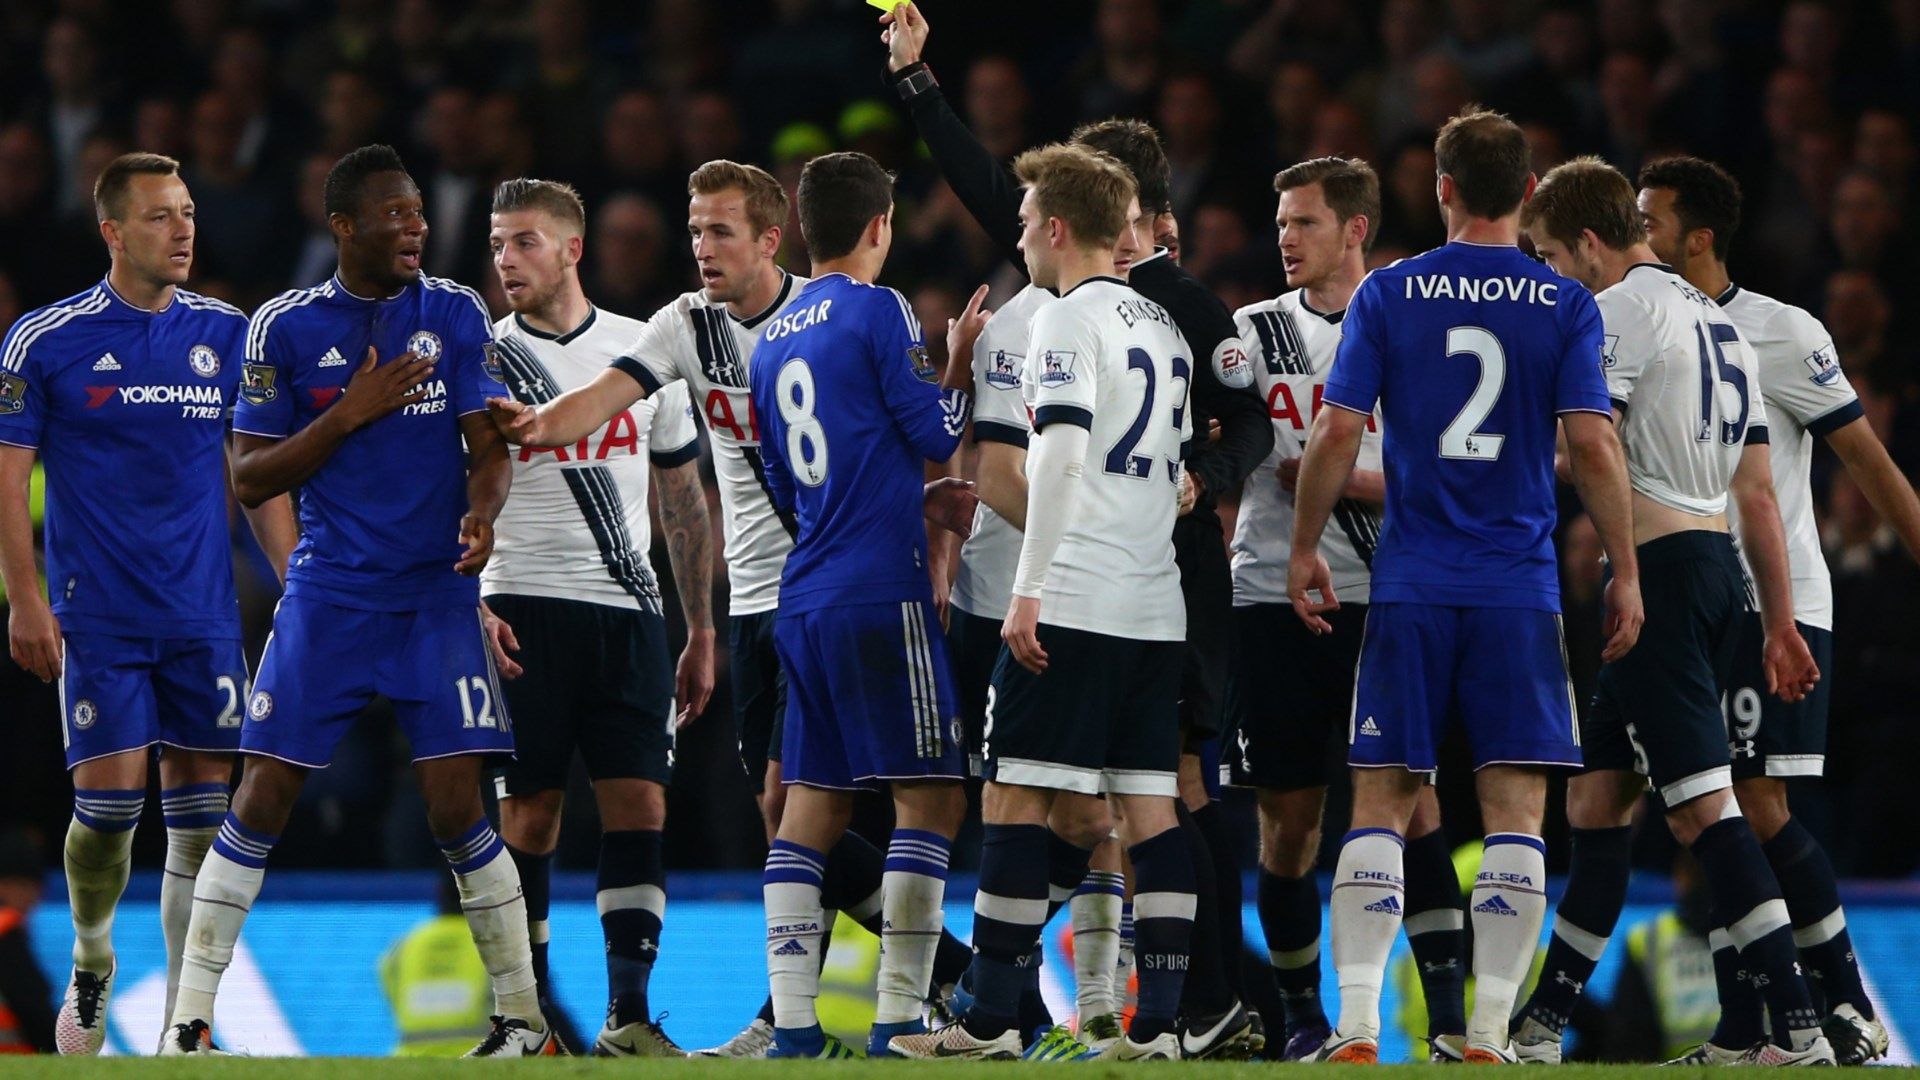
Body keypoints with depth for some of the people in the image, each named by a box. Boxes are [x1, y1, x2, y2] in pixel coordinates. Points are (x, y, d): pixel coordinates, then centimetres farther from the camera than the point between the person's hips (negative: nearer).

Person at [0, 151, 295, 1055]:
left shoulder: (227, 335, 7)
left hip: (204, 615, 3)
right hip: (98, 616, -3)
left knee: (202, 811, 0)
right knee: (108, 798, -9)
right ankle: (90, 965, 17)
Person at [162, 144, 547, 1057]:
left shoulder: (455, 314, 3)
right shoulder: (285, 327, 0)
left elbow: (489, 445, 2)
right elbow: (249, 478, -1)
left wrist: (482, 509, -20)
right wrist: (351, 411, -13)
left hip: (436, 596, 0)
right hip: (326, 595, 0)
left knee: (455, 811, -6)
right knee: (263, 799, -5)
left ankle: (522, 1019, 6)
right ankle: (187, 1023, 0)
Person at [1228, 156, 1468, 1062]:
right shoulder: (1252, 333, 10)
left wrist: (1343, 480, -11)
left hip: (1380, 601, -2)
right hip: (1272, 600, 2)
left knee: (1410, 799, -10)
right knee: (1289, 817, 3)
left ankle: (1448, 1012, -11)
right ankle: (1303, 1017, 13)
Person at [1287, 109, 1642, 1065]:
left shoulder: (1387, 294, 1)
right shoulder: (1564, 305, -1)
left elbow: (1337, 432, -2)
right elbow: (1592, 445, -6)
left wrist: (1305, 551, 9)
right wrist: (1624, 573, 3)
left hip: (1410, 590, 1)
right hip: (1521, 591, -1)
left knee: (1380, 804, 5)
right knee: (1514, 810, 1)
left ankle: (1356, 1030, -5)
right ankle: (1487, 1038, -4)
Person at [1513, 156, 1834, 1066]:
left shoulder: (1621, 310, -8)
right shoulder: (1720, 324, 21)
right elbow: (1757, 495, 21)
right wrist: (1780, 622, 22)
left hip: (1657, 572, -10)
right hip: (1718, 567, 10)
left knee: (1701, 804, -12)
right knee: (1596, 801, 14)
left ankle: (1798, 1025, -19)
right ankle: (1540, 1025, 18)